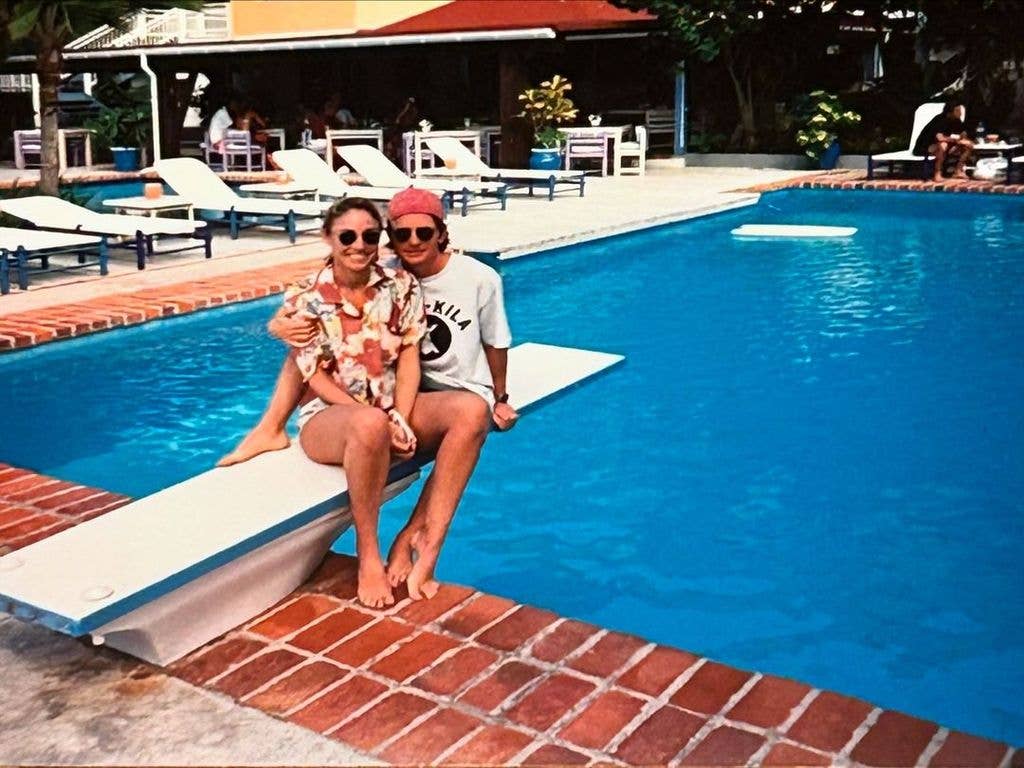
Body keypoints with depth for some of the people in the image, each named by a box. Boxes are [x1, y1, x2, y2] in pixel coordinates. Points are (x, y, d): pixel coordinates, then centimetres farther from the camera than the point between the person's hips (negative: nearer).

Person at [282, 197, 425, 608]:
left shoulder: (402, 286, 2)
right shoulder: (305, 298, -5)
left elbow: (409, 357, -1)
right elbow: (316, 377, -8)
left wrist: (399, 421, -17)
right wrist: (379, 421, -19)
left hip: (391, 412, 5)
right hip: (327, 415, -5)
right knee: (369, 427, -41)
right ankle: (367, 553, -23)